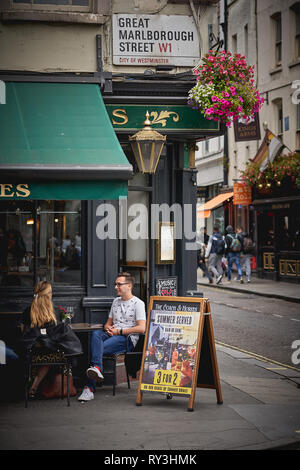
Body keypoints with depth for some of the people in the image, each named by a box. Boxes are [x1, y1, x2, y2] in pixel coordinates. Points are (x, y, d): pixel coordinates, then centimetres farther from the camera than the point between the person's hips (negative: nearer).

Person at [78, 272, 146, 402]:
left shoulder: (138, 303, 0)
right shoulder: (116, 301, 23)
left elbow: (141, 328, -12)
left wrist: (119, 331, -12)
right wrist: (109, 328, 2)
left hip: (128, 339, -6)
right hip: (112, 335, 6)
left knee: (97, 348, -30)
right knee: (96, 334, -30)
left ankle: (89, 388, -36)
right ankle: (97, 369, -46)